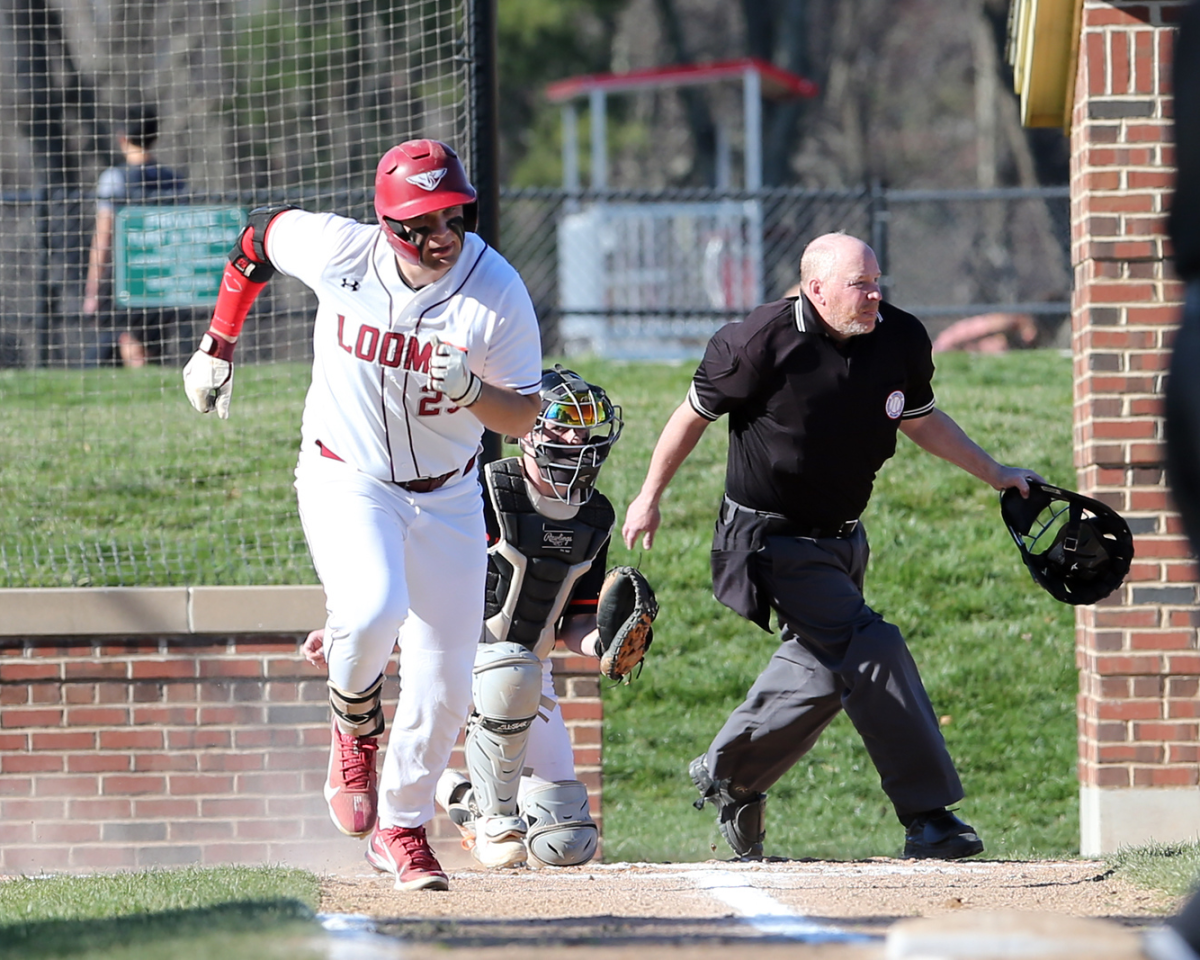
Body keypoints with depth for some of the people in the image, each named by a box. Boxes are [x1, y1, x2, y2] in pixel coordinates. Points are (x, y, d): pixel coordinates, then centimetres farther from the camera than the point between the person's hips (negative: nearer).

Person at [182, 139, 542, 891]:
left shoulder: (498, 292, -19)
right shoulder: (338, 250, -18)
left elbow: (526, 416, -12)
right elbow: (259, 234, 4)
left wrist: (470, 389, -34)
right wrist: (218, 346, 8)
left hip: (446, 497, 2)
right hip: (346, 482, -2)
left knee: (445, 675, 2)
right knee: (373, 611, -30)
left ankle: (402, 825, 26)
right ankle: (355, 731, 3)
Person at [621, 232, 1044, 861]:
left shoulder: (900, 340, -3)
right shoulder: (762, 342, -19)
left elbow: (919, 420, 15)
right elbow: (695, 414, -5)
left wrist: (993, 473, 14)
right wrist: (649, 498, 2)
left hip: (842, 537, 7)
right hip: (776, 540, -7)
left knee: (822, 671, 11)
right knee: (871, 652, -19)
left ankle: (729, 775, 34)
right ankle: (929, 819, -18)